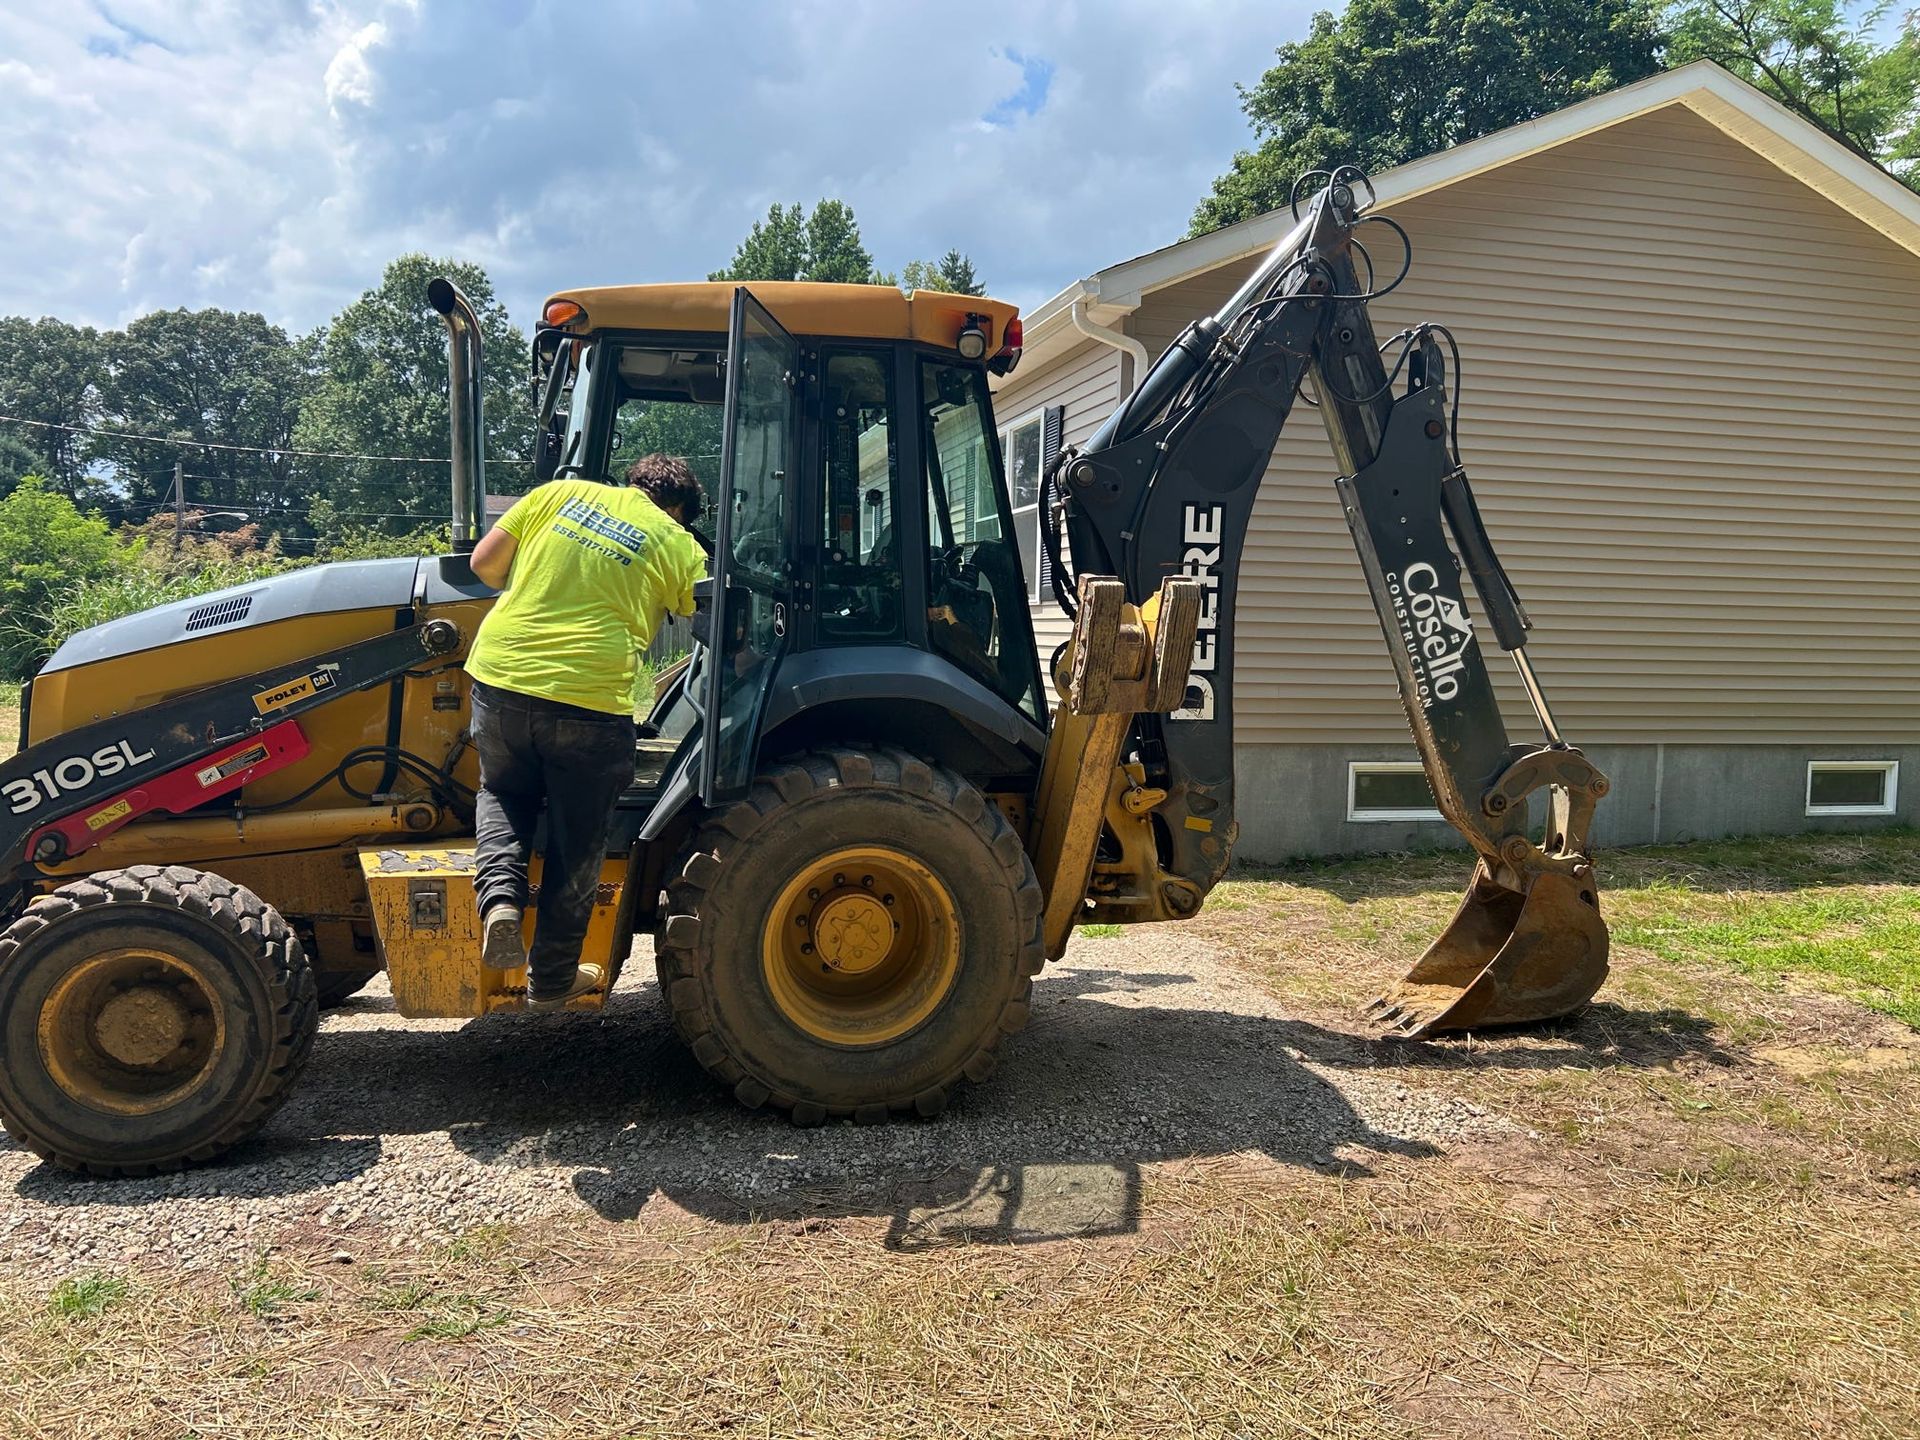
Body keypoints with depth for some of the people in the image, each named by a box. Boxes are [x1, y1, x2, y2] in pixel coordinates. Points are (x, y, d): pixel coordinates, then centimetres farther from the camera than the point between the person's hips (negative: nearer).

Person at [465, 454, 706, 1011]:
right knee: (577, 840, 14)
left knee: (503, 795, 29)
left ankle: (499, 899, 5)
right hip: (591, 696, -3)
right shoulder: (676, 544, 5)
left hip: (501, 673, 3)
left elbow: (484, 562, 13)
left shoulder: (559, 493, 13)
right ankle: (553, 979, 24)